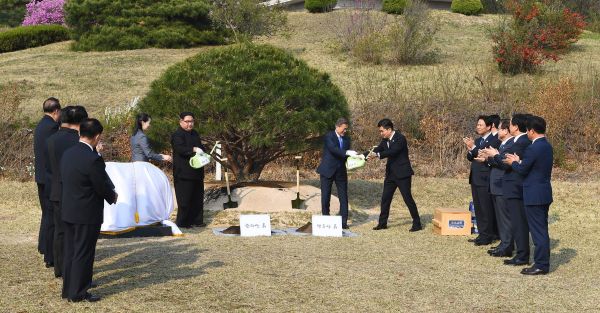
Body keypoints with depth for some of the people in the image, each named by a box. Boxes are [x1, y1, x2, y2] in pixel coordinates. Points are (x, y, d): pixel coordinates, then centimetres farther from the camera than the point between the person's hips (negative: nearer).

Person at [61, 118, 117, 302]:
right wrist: (112, 196, 6)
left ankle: (68, 289, 27)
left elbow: (67, 181, 10)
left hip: (68, 211, 8)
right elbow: (103, 186, -16)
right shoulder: (93, 159, -22)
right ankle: (78, 293, 12)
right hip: (87, 214, -8)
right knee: (83, 254, 3)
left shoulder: (67, 154, 2)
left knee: (70, 251, 17)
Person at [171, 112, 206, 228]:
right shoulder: (177, 135, -10)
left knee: (198, 198, 12)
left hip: (197, 172, 8)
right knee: (185, 199, -4)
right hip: (183, 173, -8)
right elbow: (180, 149, -26)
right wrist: (194, 149, -37)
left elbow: (201, 147, 25)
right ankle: (182, 222, 5)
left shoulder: (195, 134, 16)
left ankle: (197, 220, 21)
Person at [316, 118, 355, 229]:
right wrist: (347, 152, -37)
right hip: (328, 171, -4)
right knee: (325, 196, 3)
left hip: (341, 171, 5)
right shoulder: (328, 136, -9)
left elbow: (346, 155, 11)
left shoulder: (346, 139, 10)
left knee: (343, 197, 1)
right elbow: (333, 149, -26)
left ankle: (344, 221, 5)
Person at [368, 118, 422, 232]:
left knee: (408, 198, -5)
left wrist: (378, 155, -39)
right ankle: (382, 223, 18)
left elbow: (392, 151, -29)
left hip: (402, 174, -8)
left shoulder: (400, 138, -17)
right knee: (385, 198, 9)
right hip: (391, 174, 8)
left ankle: (417, 224, 4)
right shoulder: (385, 140, 8)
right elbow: (377, 150, 8)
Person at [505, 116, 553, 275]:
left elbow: (522, 169, -14)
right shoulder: (547, 146, 10)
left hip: (534, 195, -9)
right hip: (545, 193, 9)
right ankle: (543, 262, 23)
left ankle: (541, 265, 0)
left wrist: (513, 162, 5)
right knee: (542, 230, 15)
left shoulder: (533, 148, -19)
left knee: (538, 231, -5)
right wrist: (519, 161, 13)